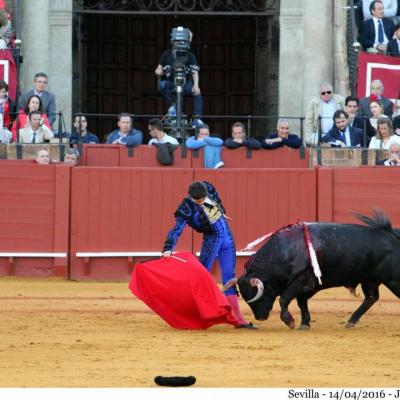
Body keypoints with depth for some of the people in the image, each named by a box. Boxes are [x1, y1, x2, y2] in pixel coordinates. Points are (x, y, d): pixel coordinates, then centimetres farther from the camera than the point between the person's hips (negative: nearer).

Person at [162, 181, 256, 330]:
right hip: (211, 239, -5)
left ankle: (238, 319, 4)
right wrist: (168, 249, -39)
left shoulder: (208, 188, -6)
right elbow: (176, 230, -26)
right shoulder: (187, 208, -19)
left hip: (227, 237, 5)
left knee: (229, 278, 5)